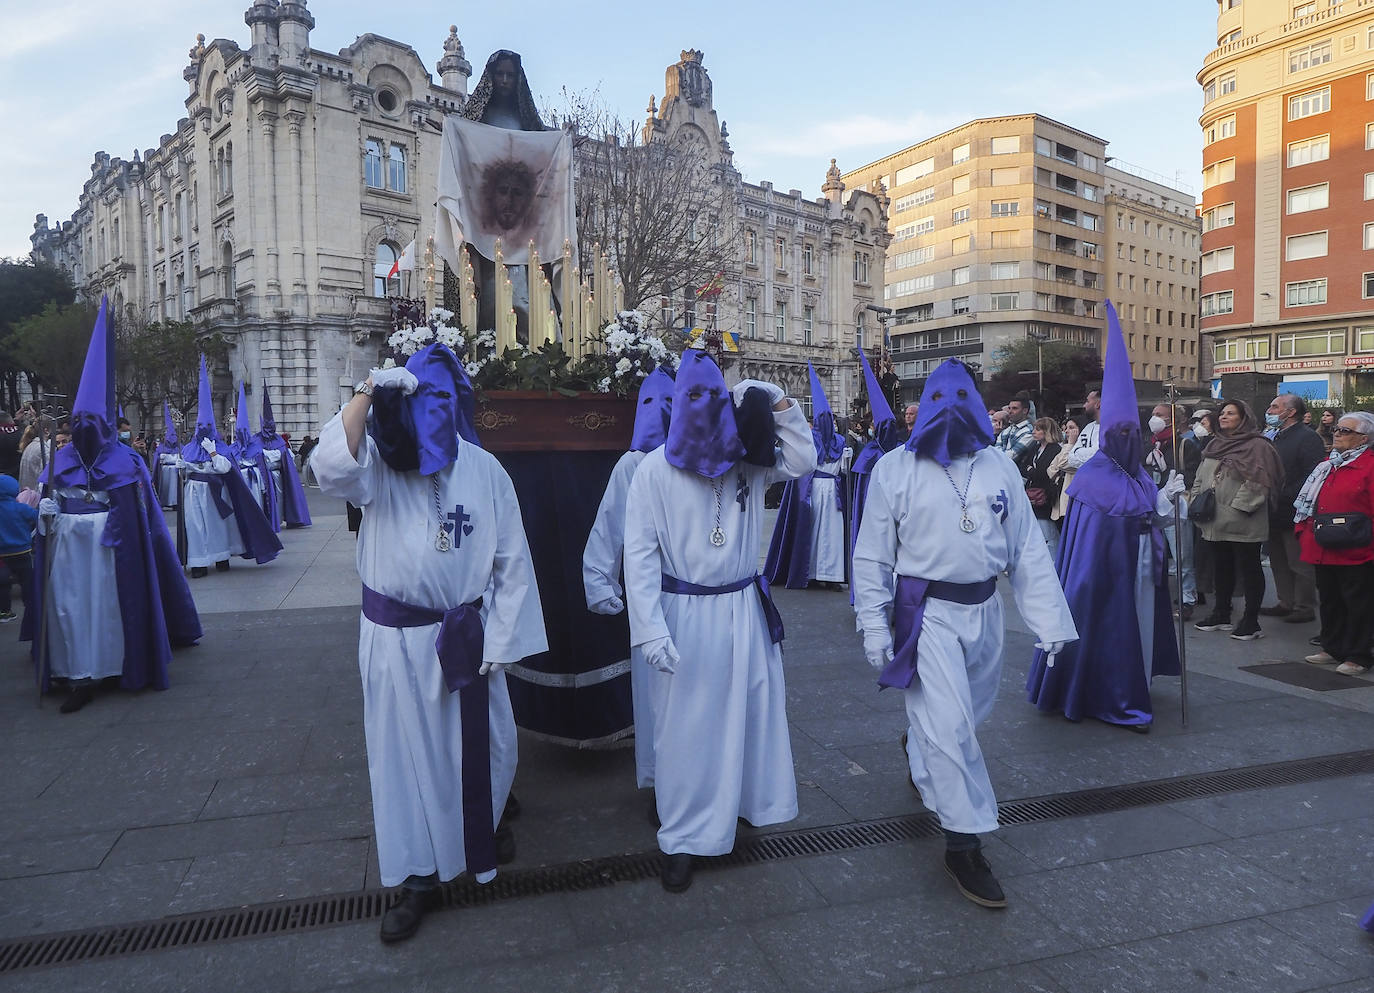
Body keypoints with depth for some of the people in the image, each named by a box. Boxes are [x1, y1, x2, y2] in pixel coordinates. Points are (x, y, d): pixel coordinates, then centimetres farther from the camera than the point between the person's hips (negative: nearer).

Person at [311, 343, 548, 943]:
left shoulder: (483, 469, -6)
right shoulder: (378, 463, -7)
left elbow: (511, 561, -3)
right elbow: (331, 470, -32)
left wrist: (500, 640, -4)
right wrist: (366, 391, -34)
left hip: (465, 636, 1)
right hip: (396, 639, -1)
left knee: (481, 744, 17)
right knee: (407, 752, 11)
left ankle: (478, 829, 48)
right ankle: (419, 875, 29)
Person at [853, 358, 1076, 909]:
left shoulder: (999, 466, 5)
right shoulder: (896, 468, -6)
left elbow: (1027, 547, 6)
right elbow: (873, 554, -4)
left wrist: (1050, 619, 3)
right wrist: (875, 627, -7)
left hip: (984, 609, 5)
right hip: (927, 611, -4)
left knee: (969, 711, 20)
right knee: (951, 725, -7)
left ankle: (918, 745, 52)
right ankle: (963, 843, 7)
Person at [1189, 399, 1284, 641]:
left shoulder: (1257, 446, -8)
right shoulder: (1215, 445, 16)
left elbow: (1258, 482, -17)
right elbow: (1201, 477, 19)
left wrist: (1237, 508, -20)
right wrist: (1195, 500, 6)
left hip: (1243, 524, -8)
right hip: (1216, 522, 8)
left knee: (1249, 569, 1)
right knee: (1222, 568, 16)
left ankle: (1251, 621, 8)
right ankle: (1221, 615, 27)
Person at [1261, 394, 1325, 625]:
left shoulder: (1307, 437, -12)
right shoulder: (1275, 438, 16)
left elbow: (1313, 476, -21)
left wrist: (1282, 498, -23)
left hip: (1293, 513, -9)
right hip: (1275, 514, 9)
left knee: (1300, 563, 0)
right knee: (1279, 562, 15)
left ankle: (1305, 607, 10)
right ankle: (1286, 603, 24)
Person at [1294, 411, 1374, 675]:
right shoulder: (1326, 466, 16)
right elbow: (1309, 503, 19)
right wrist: (1305, 532, 12)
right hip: (1323, 551, 8)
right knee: (1329, 601, 16)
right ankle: (1332, 648, 27)